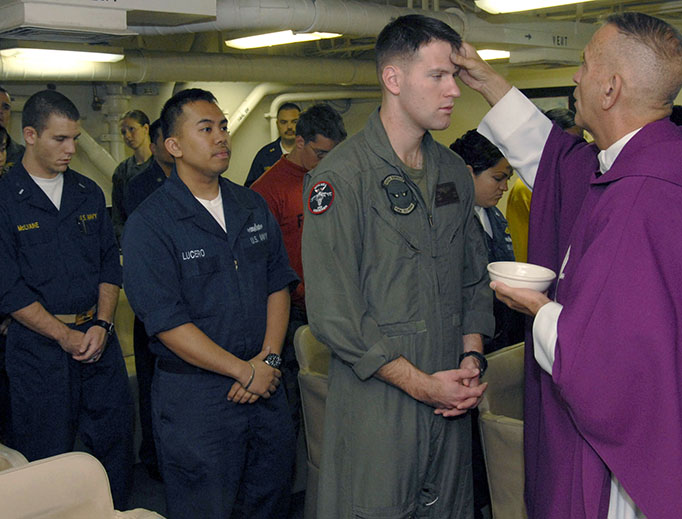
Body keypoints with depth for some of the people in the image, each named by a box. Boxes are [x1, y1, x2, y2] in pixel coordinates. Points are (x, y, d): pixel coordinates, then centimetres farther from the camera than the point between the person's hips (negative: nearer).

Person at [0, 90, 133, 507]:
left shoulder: (89, 193, 9)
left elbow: (111, 264, 9)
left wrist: (102, 324, -5)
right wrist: (65, 335, -12)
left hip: (98, 336, 5)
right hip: (38, 344, -4)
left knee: (117, 439, 11)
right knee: (46, 457, 6)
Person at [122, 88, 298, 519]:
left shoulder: (254, 206, 8)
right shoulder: (149, 225, -12)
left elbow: (279, 282, 8)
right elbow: (168, 323, -17)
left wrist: (269, 358, -7)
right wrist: (245, 371, -14)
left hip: (266, 383, 6)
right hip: (195, 394, -5)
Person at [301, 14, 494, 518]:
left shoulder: (454, 171, 8)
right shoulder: (340, 177, -14)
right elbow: (334, 312, -18)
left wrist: (471, 358, 0)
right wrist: (420, 382, -15)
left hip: (451, 401, 6)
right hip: (376, 405, -6)